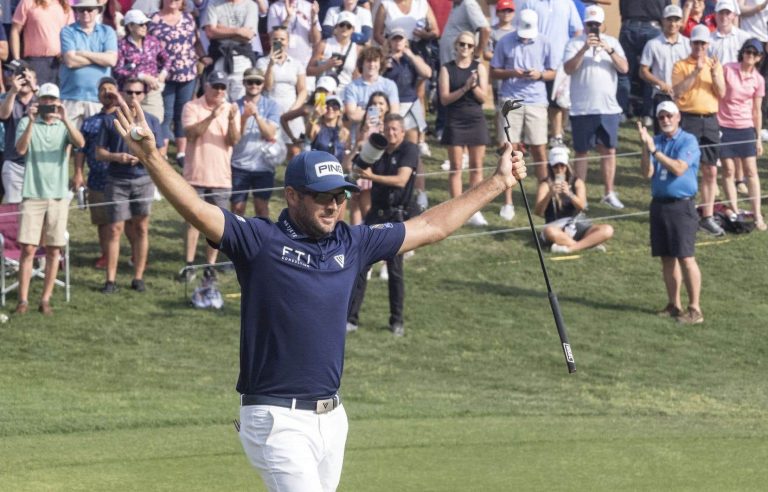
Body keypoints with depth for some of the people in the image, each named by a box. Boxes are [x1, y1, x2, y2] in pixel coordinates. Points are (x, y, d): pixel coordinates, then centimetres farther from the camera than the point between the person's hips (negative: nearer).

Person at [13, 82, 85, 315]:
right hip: (33, 193, -2)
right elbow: (20, 149, -12)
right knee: (28, 248, -5)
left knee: (54, 250, 3)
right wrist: (31, 122, -23)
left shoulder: (64, 126, 6)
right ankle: (23, 300, -2)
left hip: (58, 195, 2)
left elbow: (80, 143, -13)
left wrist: (65, 120, -27)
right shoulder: (27, 123, 4)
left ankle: (45, 300, 9)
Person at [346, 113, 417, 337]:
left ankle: (397, 321, 14)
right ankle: (351, 318, -2)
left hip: (396, 217, -5)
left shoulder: (409, 150, -7)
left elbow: (401, 180, -18)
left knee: (395, 270, 2)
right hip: (375, 215, 5)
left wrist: (371, 176, -16)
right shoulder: (380, 151, 12)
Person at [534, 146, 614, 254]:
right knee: (549, 231, -40)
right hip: (558, 227, -3)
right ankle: (589, 244, -33)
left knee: (607, 230, -24)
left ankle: (570, 247, -36)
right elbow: (538, 212, -12)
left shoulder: (577, 183, 8)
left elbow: (581, 206, -10)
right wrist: (550, 194, -28)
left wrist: (569, 193, -30)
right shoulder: (546, 185, 2)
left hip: (579, 225, 3)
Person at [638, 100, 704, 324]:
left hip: (681, 206, -6)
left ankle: (694, 309, -9)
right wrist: (645, 147, -12)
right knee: (667, 258, 9)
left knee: (686, 258, -11)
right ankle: (674, 305, 18)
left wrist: (655, 150, -20)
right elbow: (647, 173, 1)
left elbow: (678, 168, -19)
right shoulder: (656, 141, 10)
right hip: (659, 204, 6)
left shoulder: (688, 141, -5)